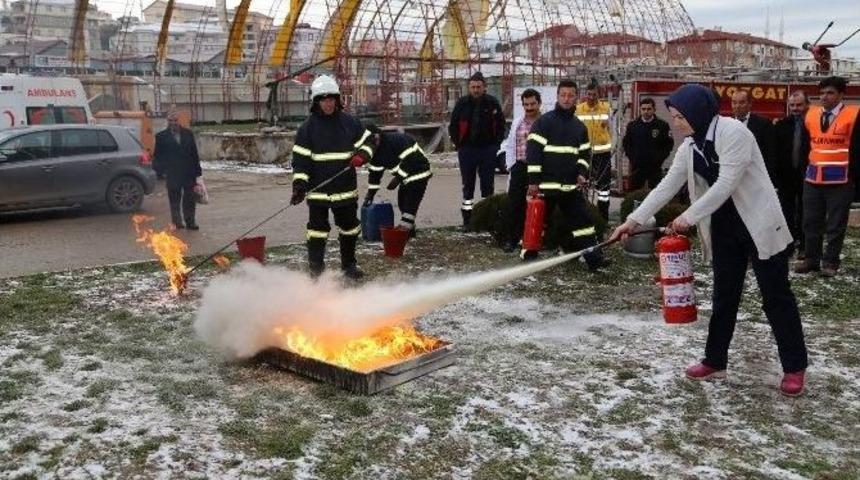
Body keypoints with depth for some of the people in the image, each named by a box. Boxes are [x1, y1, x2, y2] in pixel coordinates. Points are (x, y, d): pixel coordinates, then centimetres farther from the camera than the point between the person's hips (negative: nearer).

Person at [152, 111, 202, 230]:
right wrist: (161, 170, -8)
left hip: (189, 173, 2)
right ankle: (177, 222, 14)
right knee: (175, 200, 5)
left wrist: (197, 170, 6)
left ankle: (190, 222, 13)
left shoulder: (188, 134, 8)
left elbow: (194, 153, 9)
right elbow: (157, 155, 3)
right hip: (172, 174, -2)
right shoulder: (161, 136, 1)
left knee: (190, 199, 5)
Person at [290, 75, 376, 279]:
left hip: (346, 189, 3)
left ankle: (349, 265, 33)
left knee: (349, 228, 15)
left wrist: (362, 155, -9)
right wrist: (299, 184, -15)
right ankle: (316, 268, 13)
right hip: (318, 191, -3)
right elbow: (300, 159, -6)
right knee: (318, 231, 1)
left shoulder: (349, 122, 2)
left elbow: (368, 141, 12)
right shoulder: (308, 127, -4)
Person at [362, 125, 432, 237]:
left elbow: (410, 159, -29)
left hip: (418, 172, -9)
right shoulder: (378, 152, 5)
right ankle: (409, 228, 21)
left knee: (410, 203, -14)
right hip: (406, 175, 9)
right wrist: (370, 194, 9)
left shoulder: (396, 139, -23)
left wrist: (397, 178, -24)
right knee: (402, 200, 11)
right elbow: (375, 172, 12)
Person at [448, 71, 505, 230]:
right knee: (468, 186, 6)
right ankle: (467, 219, 13)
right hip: (467, 150, 0)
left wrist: (496, 144, 1)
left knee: (487, 185, 6)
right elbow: (453, 126, 6)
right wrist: (458, 144, 0)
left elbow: (501, 125, 8)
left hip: (488, 150, 0)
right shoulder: (462, 103, -2)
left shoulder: (492, 103, -1)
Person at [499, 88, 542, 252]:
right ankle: (510, 239, 6)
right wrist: (511, 165, 9)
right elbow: (510, 145, 17)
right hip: (520, 168, 4)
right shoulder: (517, 123, 12)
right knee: (514, 205, 0)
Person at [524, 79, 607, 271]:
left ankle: (594, 258, 6)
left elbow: (584, 153, 20)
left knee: (582, 219, 3)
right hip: (546, 185, -5)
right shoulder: (544, 121, -6)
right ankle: (528, 258, 15)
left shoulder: (579, 126, 12)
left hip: (571, 185, 5)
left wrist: (581, 173, 1)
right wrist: (533, 181, -13)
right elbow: (533, 151, -10)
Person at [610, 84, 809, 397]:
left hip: (759, 224, -7)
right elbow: (666, 187, 3)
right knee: (724, 296, 12)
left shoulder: (733, 132, -19)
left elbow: (725, 184, -25)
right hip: (723, 228, 7)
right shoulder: (690, 147, 4)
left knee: (776, 296, 2)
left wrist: (689, 217, -22)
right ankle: (715, 361, 21)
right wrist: (634, 220, -4)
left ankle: (794, 368, 13)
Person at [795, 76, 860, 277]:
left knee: (836, 224, 4)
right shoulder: (811, 114, 6)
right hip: (813, 178, 5)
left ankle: (830, 262, 12)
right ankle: (811, 259, 20)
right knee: (811, 222, 10)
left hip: (840, 179, -4)